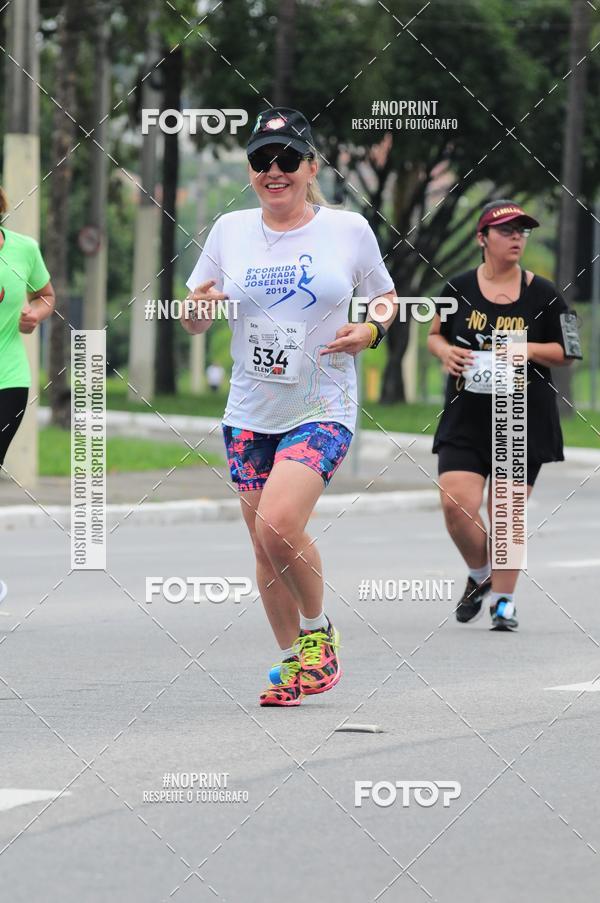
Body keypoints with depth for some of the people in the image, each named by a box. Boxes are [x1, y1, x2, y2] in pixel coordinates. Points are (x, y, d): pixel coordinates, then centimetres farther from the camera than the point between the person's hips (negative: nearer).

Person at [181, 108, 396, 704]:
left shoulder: (348, 229, -2)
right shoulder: (230, 232, 4)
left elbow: (384, 297, 12)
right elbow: (195, 320, 11)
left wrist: (370, 331, -9)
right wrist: (199, 309, -12)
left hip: (321, 410, -4)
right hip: (250, 413, 4)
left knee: (278, 525, -22)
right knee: (265, 545, 6)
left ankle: (319, 632, 3)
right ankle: (291, 662, 23)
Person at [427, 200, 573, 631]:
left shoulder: (543, 295, 1)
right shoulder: (457, 289, 3)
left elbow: (564, 352, 5)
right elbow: (435, 335, 16)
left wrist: (528, 348, -13)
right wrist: (445, 351, -6)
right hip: (467, 417, 1)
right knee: (456, 503, -12)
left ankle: (503, 600, 15)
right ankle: (479, 575, 16)